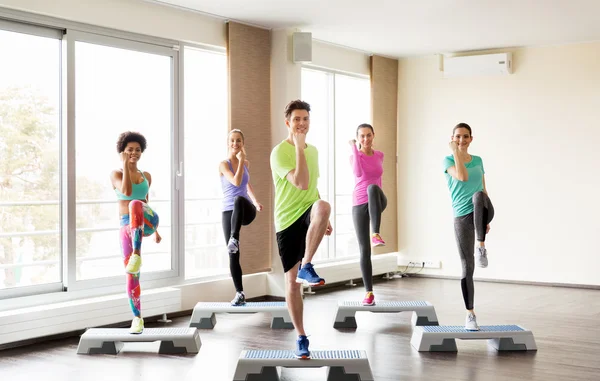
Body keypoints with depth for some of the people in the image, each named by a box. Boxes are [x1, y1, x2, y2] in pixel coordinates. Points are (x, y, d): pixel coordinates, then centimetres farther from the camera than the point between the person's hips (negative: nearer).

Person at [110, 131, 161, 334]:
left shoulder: (146, 176, 15)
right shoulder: (116, 174, 4)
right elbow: (126, 191, -17)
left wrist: (155, 230, 28)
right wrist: (125, 164, -15)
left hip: (147, 221, 0)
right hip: (126, 227, 0)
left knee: (135, 205, -37)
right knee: (132, 275, -4)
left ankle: (137, 254, -42)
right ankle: (138, 319, 7)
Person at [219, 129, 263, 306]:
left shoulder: (246, 163, 12)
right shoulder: (223, 164, -2)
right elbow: (236, 182, -19)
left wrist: (255, 201, 25)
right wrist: (240, 160, -12)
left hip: (246, 211, 1)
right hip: (228, 212, -1)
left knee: (239, 200, -38)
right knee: (233, 255, -5)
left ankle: (234, 239, -44)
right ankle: (239, 293, 4)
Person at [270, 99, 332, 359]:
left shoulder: (313, 150, 12)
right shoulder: (280, 151, -11)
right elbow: (301, 183, -24)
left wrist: (323, 219, 23)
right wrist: (299, 146, -21)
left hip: (307, 212, 4)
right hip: (287, 220, -4)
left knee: (323, 206, -35)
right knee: (291, 282, 0)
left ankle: (306, 267, -24)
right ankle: (301, 338, 15)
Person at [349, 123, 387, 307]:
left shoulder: (379, 155, 10)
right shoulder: (353, 156, -1)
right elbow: (359, 173, -23)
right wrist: (354, 148, -17)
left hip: (377, 203, 1)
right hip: (359, 205, -1)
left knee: (372, 188, -37)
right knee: (364, 250, -4)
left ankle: (376, 234, -45)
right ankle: (369, 292, 5)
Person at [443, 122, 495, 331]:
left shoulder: (478, 161, 14)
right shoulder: (448, 160, 2)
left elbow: (484, 190, 17)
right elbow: (463, 177, -17)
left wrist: (486, 219, 12)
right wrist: (456, 152, -11)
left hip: (480, 213, 1)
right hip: (462, 217, -1)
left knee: (478, 196, -37)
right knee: (468, 267, -1)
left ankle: (482, 247, -26)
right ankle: (470, 315, 10)